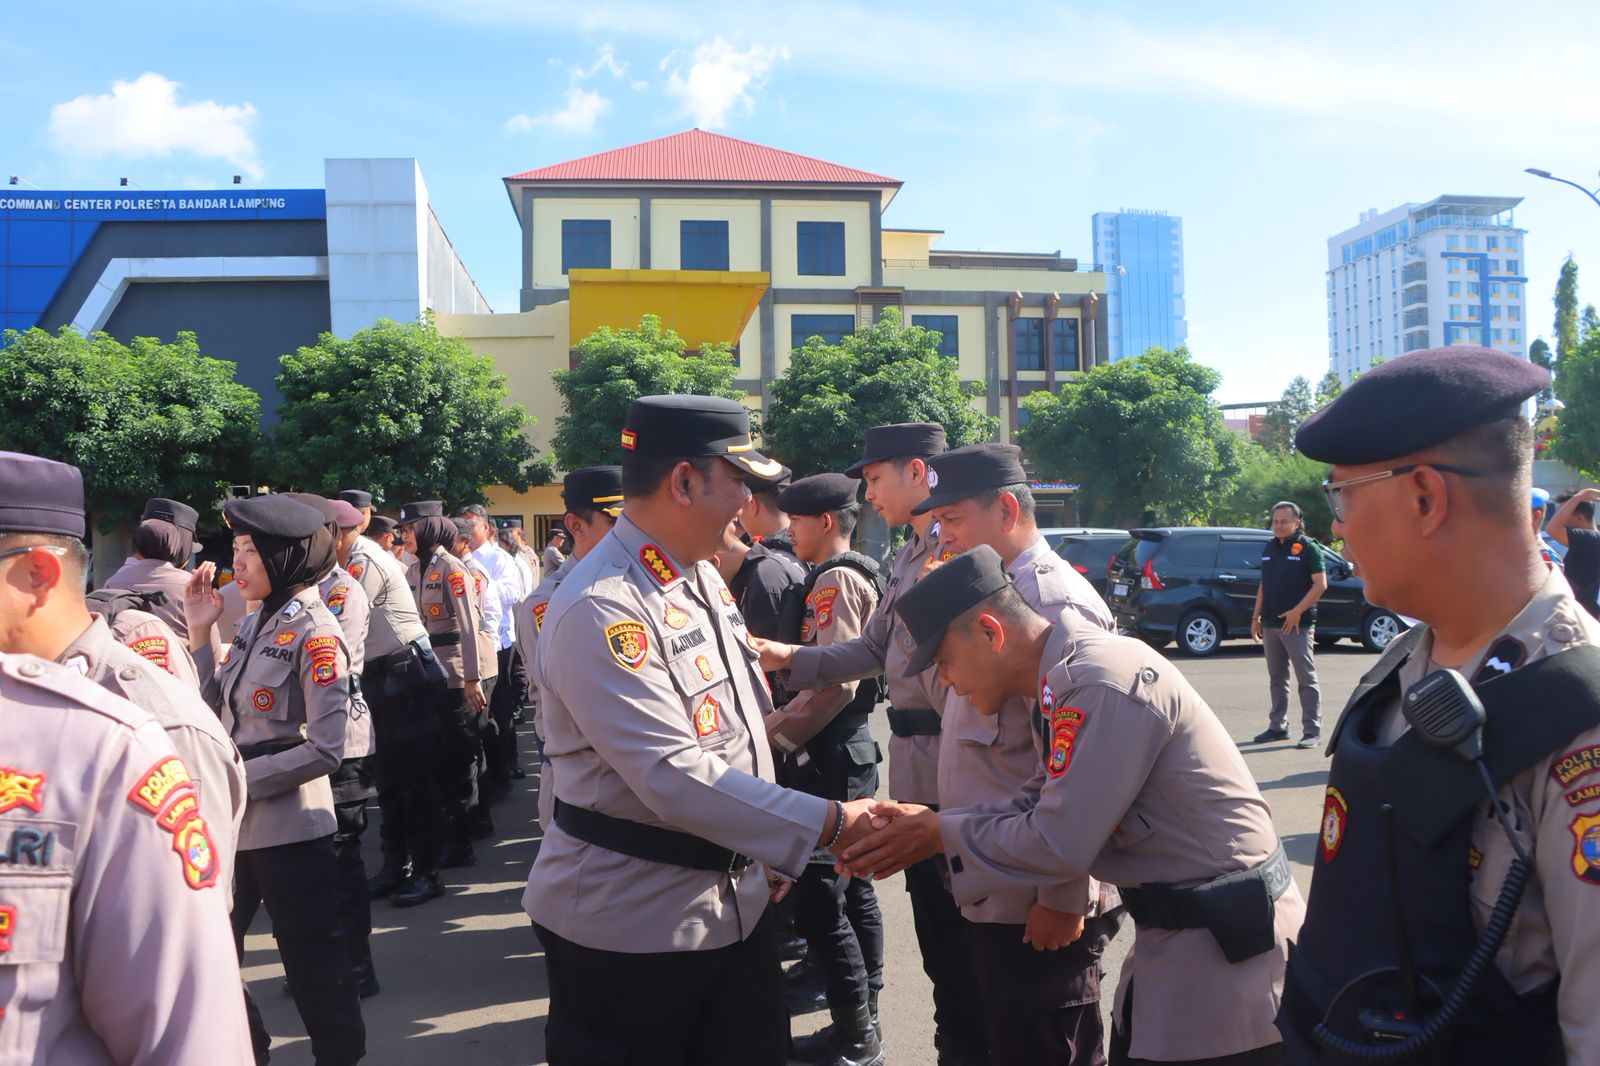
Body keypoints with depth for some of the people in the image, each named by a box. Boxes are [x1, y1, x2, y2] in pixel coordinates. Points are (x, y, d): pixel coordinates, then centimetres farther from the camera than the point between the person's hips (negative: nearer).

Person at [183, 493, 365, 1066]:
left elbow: (324, 749, -18)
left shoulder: (314, 633, -15)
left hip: (289, 824, -8)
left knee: (314, 960, 6)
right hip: (233, 819, 8)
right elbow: (217, 711, 7)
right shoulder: (253, 622, 8)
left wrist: (240, 778, -15)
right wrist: (200, 631, 3)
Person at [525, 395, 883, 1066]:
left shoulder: (703, 576, 7)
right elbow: (676, 778, -28)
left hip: (734, 901, 8)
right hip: (628, 928, -8)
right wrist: (828, 824, -25)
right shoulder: (600, 613, -23)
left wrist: (765, 853, 16)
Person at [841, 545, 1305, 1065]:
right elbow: (1038, 806, 8)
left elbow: (1059, 844, -24)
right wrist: (931, 821, -2)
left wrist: (940, 835, -12)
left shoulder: (1105, 683, -24)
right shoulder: (1071, 676, 6)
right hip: (1178, 929, 9)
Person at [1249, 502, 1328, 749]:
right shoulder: (1269, 548, 15)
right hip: (1270, 625, 7)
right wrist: (1256, 617, 13)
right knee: (1276, 679, 13)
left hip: (1298, 625, -7)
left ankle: (1311, 730, 0)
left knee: (1306, 679, -3)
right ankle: (1278, 726, 21)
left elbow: (1320, 584, -12)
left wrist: (1297, 612, -17)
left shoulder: (1308, 548, -6)